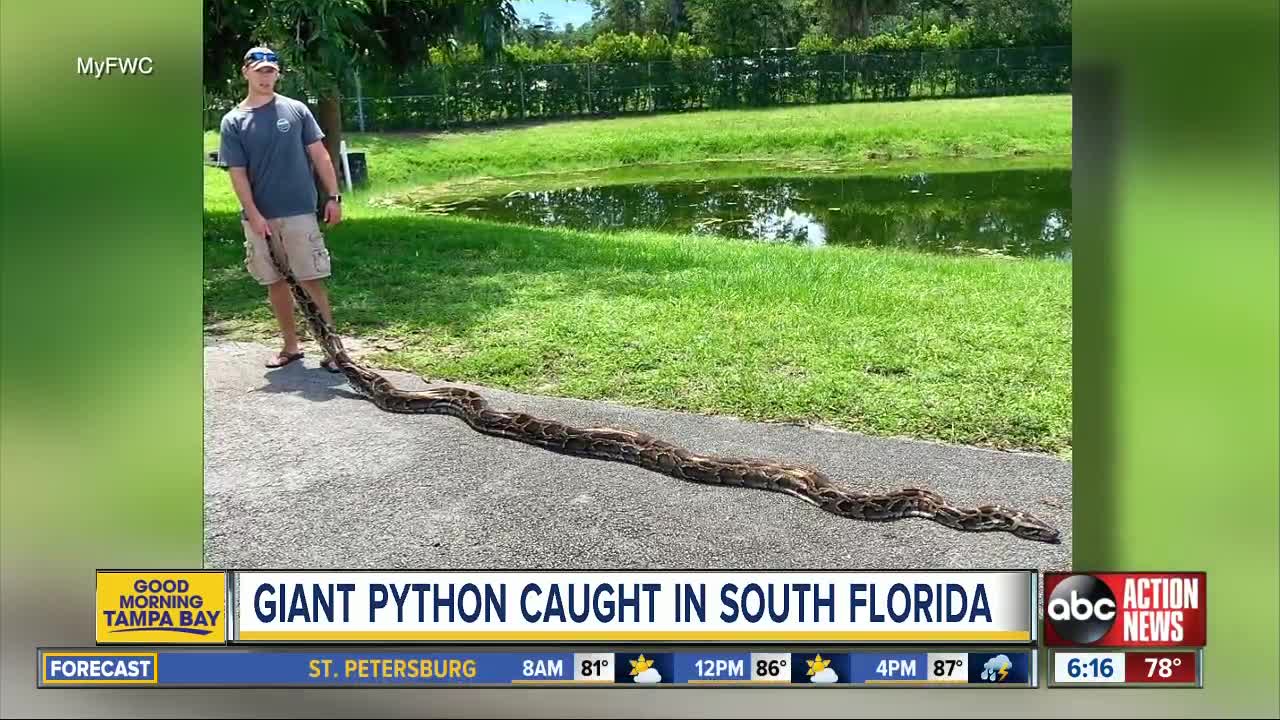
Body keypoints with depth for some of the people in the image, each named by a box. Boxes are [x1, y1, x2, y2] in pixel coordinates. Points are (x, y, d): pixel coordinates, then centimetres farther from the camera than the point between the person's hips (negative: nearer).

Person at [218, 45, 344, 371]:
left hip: (299, 212, -2)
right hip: (258, 217, 2)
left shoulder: (296, 110, 2)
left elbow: (319, 154, 4)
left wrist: (333, 196, -2)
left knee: (311, 281, -3)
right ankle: (291, 346, 22)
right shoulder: (233, 121, 3)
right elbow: (237, 174, -1)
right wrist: (254, 215, -10)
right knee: (275, 282, 10)